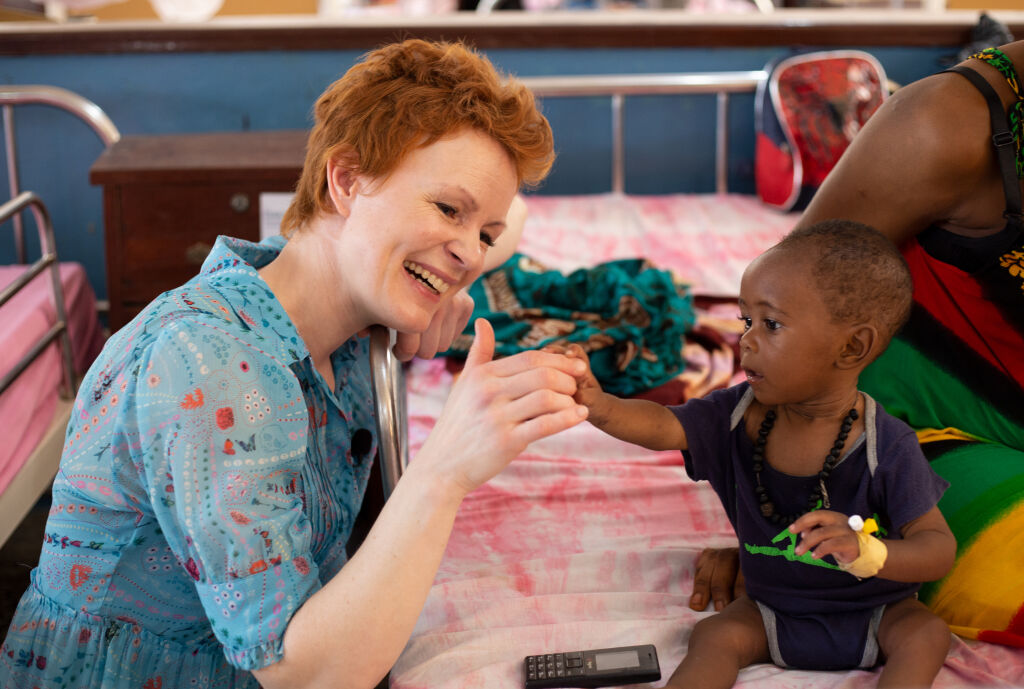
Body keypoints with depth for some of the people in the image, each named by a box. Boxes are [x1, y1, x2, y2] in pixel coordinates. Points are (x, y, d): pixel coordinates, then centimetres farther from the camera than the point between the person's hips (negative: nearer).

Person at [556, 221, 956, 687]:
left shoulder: (887, 449, -22)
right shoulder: (740, 414, -10)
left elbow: (939, 548, -19)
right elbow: (661, 427, -18)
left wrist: (865, 552, -40)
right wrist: (598, 404, -40)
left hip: (874, 614, -2)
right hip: (772, 609, 3)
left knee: (925, 635, -26)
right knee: (715, 635, -19)